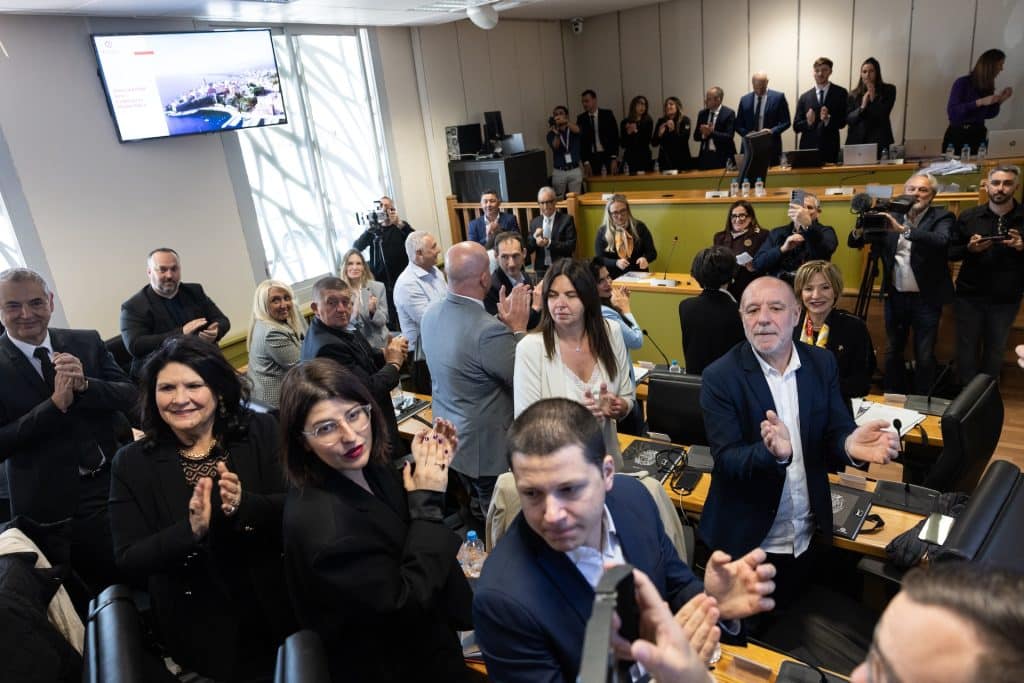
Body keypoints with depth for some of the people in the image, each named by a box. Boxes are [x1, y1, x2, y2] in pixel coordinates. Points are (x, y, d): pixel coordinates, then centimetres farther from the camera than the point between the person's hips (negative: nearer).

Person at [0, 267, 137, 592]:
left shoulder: (88, 342, 1)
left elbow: (130, 395, -1)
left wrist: (85, 385, -20)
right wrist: (56, 404, -23)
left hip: (120, 479, 3)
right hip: (56, 503, -3)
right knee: (107, 587, 8)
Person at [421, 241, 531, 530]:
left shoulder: (432, 313, -6)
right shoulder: (488, 330, -32)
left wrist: (506, 325, 0)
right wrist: (518, 328, -15)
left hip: (451, 438, 8)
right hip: (488, 446, -8)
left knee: (479, 513, 29)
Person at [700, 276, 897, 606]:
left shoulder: (822, 363, -3)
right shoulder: (720, 376, -17)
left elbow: (835, 430, -6)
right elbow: (726, 460, -21)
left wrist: (849, 444, -31)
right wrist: (772, 453, -42)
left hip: (809, 537, 4)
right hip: (747, 541, -4)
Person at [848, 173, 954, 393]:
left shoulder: (941, 217, -4)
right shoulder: (891, 216, 4)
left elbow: (941, 241, -26)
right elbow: (854, 243, 1)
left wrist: (903, 229, -35)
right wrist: (860, 230, -22)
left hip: (926, 298, -3)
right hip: (895, 296, 3)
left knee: (924, 356, 3)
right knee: (892, 351, 12)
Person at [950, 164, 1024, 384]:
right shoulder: (968, 216, -1)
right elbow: (950, 252, 1)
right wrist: (969, 248, -18)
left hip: (1006, 299, 0)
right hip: (970, 296, 0)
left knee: (995, 350, 13)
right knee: (967, 349, 7)